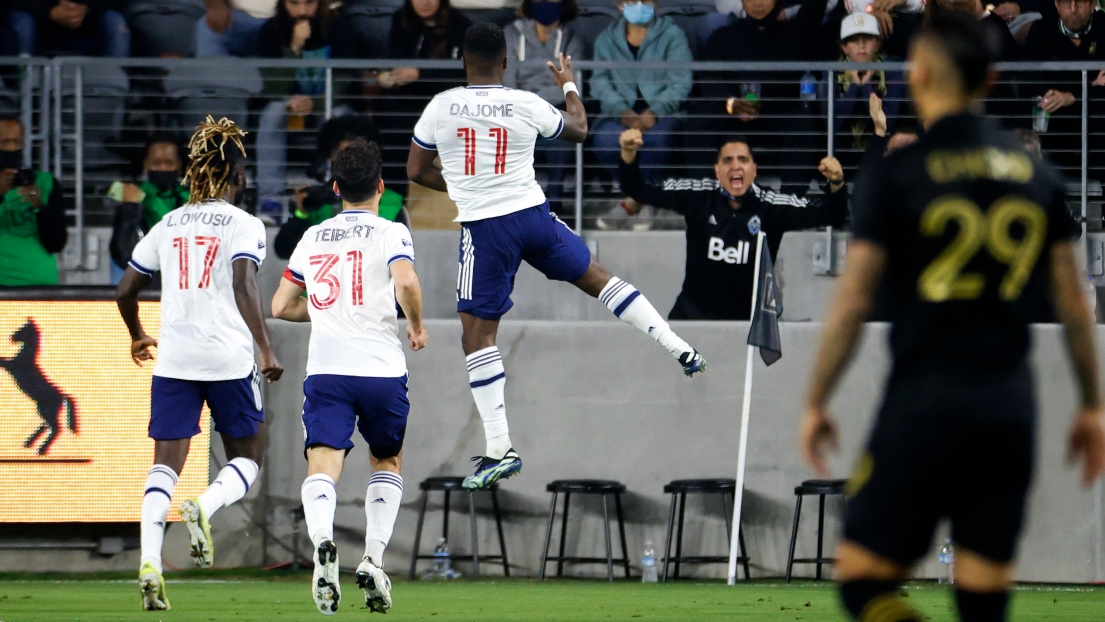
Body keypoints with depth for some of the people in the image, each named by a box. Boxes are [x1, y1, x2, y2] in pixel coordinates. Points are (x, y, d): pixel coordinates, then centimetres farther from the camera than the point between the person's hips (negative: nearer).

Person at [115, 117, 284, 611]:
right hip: (228, 359, -3)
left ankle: (150, 563, -18)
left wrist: (138, 336, 32)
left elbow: (124, 290, 14)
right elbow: (244, 287, -18)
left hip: (173, 361, 3)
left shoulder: (167, 226, 11)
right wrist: (266, 349, -20)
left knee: (166, 464, 1)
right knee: (247, 458, 13)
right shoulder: (243, 225, -2)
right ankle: (204, 508, -17)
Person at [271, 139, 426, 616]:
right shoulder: (389, 233, 2)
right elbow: (406, 282, -18)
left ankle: (322, 540, -41)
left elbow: (281, 306, 20)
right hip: (381, 368, -1)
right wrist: (416, 326, 1)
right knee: (387, 463, 21)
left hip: (325, 369, 1)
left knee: (322, 466, -11)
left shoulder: (312, 238, 15)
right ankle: (373, 559, 9)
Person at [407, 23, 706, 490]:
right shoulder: (527, 106, -2)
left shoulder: (441, 107, -5)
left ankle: (499, 450, -3)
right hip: (533, 215, 2)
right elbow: (578, 130, 17)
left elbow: (416, 171, 6)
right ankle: (680, 350, 21)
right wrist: (569, 86, 35)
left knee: (477, 333, 3)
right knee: (597, 277, 23)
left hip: (483, 228, -2)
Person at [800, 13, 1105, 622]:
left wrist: (815, 403, 5)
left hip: (923, 404, -4)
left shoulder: (898, 175, -5)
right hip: (1010, 407, 4)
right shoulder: (1036, 174, 7)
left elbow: (851, 303, -6)